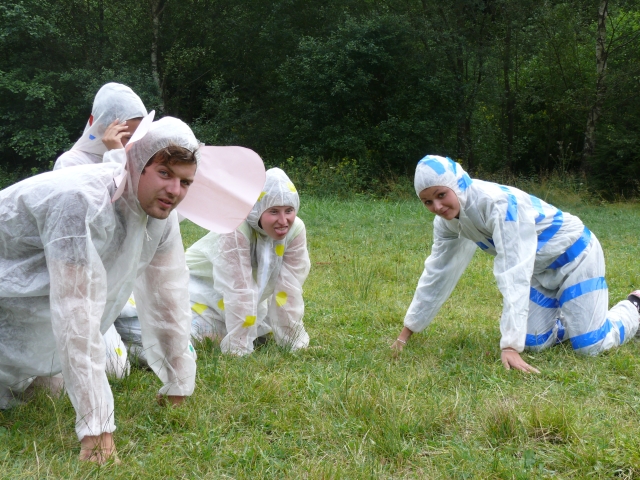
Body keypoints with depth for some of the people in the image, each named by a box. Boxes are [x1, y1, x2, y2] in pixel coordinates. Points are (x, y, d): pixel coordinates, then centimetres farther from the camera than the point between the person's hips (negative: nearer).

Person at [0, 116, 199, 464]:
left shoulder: (162, 214, -15)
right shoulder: (82, 201, -38)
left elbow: (168, 299, -7)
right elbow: (76, 315, -40)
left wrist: (178, 386, -4)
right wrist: (96, 425, -38)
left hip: (32, 286, 7)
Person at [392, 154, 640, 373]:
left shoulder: (500, 204, -36)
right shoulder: (447, 219, -12)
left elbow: (513, 275, -41)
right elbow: (437, 272, -2)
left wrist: (510, 346, -45)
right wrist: (407, 330, 0)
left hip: (573, 254, -7)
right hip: (540, 268, 7)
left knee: (590, 346, -9)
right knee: (534, 343, -2)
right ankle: (576, 319, 27)